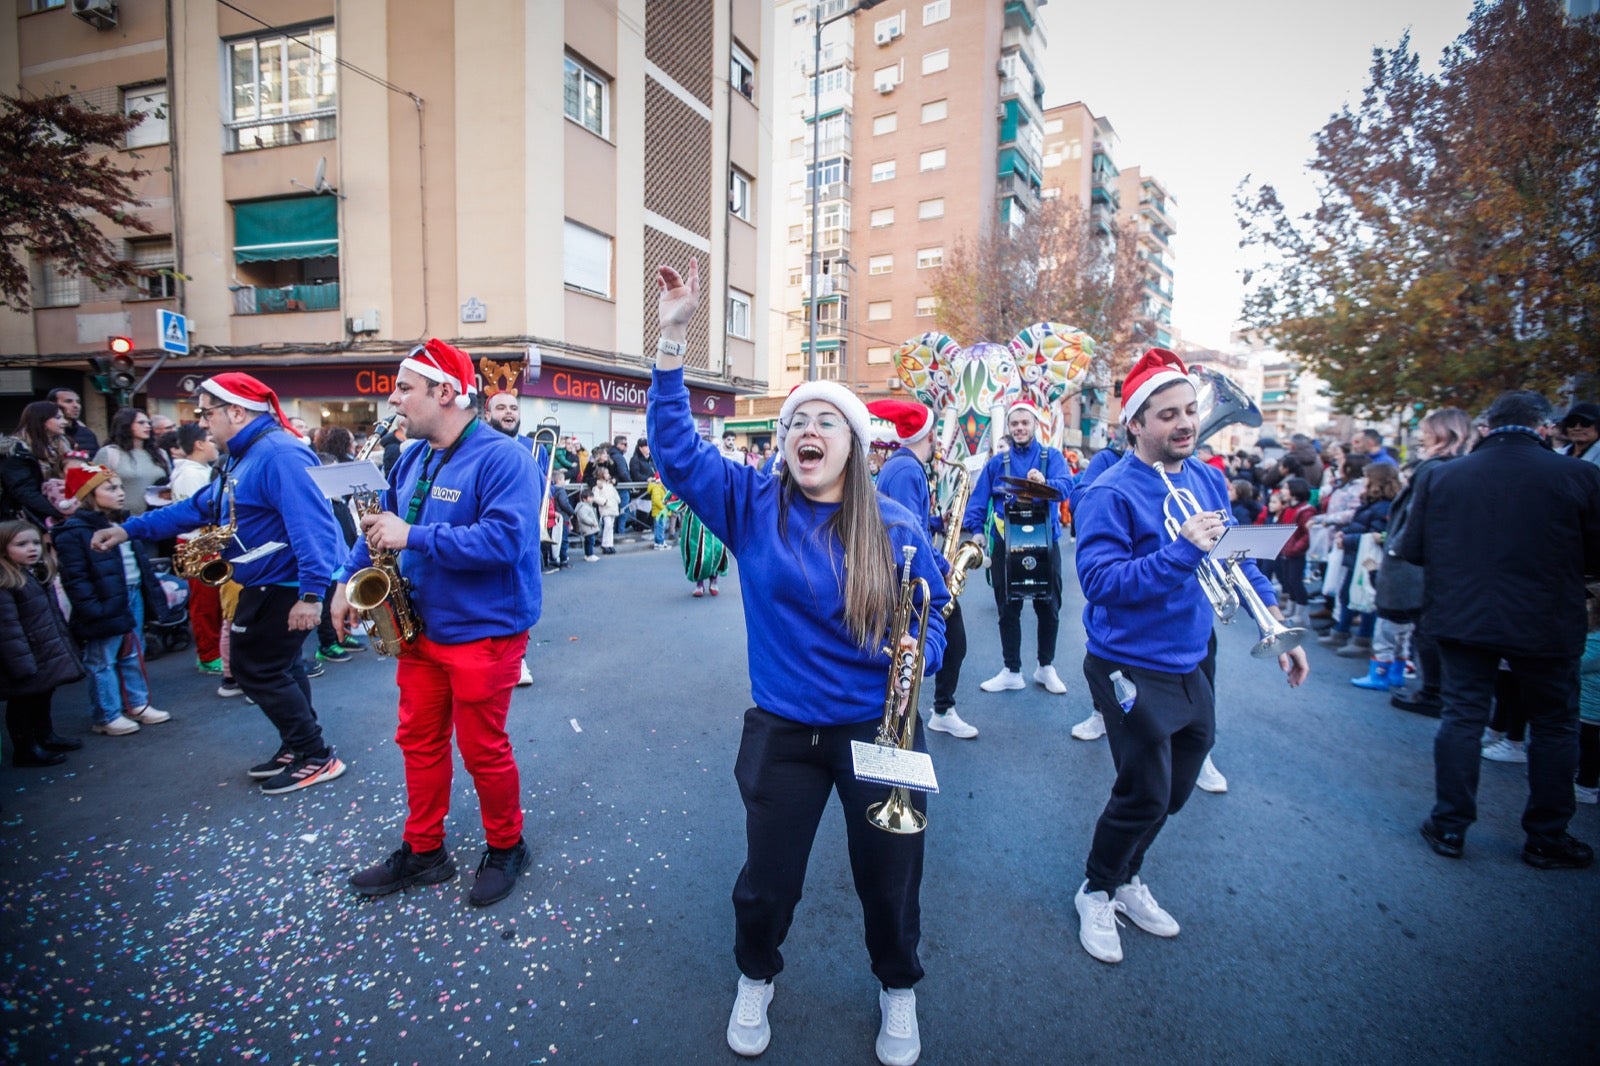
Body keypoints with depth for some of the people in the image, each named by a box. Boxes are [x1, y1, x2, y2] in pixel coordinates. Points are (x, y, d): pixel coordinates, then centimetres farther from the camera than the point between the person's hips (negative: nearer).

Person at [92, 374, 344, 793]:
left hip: (284, 587, -11)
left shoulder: (279, 454, -22)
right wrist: (130, 529, 17)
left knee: (258, 670, 0)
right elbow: (199, 506, 21)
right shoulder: (246, 456, 13)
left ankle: (317, 757, 10)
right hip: (265, 584, 11)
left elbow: (313, 525, -32)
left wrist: (311, 592, -35)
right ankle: (299, 747, 33)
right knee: (278, 666, 19)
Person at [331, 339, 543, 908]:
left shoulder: (503, 458, -18)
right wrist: (348, 581, 9)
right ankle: (422, 852, 35)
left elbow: (505, 538, -29)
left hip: (483, 635, -8)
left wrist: (414, 537, -26)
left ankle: (506, 848, 28)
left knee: (482, 748, 5)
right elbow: (379, 525, 21)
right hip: (421, 630, 8)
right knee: (418, 740, 17)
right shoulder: (413, 459, 10)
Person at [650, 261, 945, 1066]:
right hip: (782, 734, 0)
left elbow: (931, 618, 2)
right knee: (767, 881, 17)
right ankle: (755, 979, 51)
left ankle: (898, 988, 50)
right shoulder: (751, 505, -7)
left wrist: (919, 651, -21)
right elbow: (675, 449, -13)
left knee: (889, 879, 18)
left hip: (879, 733, 0)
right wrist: (672, 342, -21)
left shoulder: (897, 528, -8)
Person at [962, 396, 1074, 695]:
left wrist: (1046, 483, -40)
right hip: (1006, 545, 1)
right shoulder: (996, 463, 6)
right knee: (1008, 608, 7)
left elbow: (1066, 485, -18)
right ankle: (1011, 671, 19)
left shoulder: (1051, 456, 1)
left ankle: (1046, 667, 28)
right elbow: (978, 500, -1)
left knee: (1048, 606, 10)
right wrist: (974, 531, -16)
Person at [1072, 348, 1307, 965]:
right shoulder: (1111, 494, -19)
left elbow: (1235, 559, 15)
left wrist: (1277, 623, 8)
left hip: (1190, 665, 8)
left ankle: (1126, 878, 44)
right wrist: (1181, 550, -33)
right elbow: (1098, 580, -27)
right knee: (1144, 795, 1)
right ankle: (1096, 893, 28)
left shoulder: (1209, 480, 4)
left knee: (1174, 792, 20)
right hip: (1133, 670, -7)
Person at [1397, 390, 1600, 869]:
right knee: (1554, 725, 15)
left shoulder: (1439, 476, -4)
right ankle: (1547, 838, 25)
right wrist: (1548, 561, 17)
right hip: (1546, 625, -1)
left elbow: (1410, 549, 0)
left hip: (1461, 619, 1)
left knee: (1461, 717, 11)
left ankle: (1449, 826, 18)